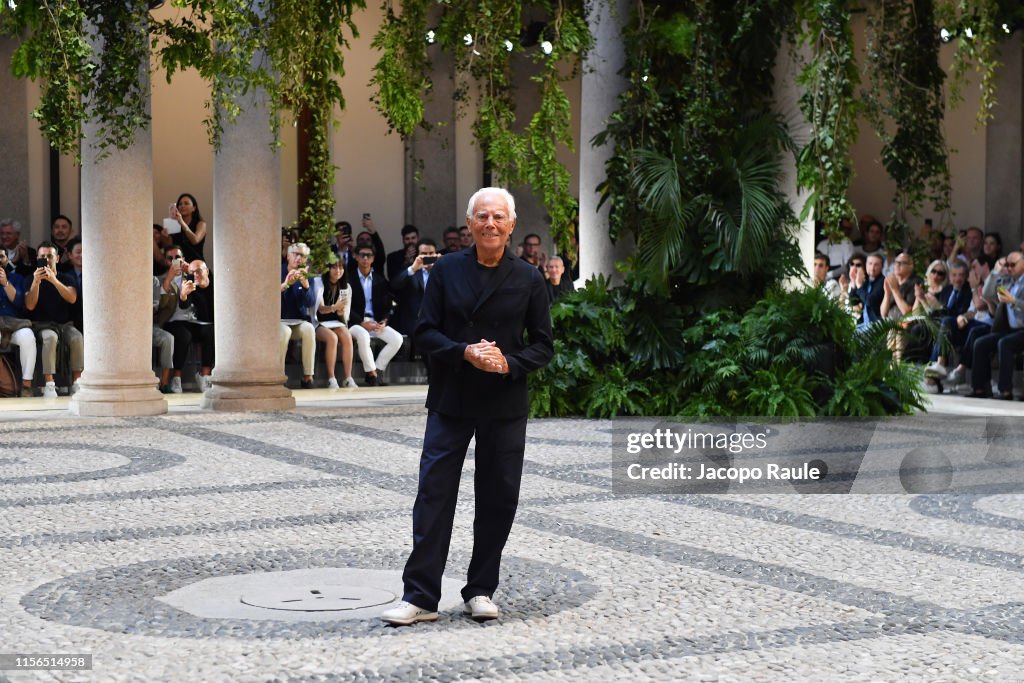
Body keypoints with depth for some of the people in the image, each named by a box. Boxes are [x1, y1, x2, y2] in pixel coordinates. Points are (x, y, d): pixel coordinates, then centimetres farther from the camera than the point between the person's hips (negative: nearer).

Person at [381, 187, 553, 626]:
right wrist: (465, 353, -16)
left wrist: (509, 363, -15)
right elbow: (424, 333, 1)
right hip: (450, 402, 0)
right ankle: (420, 597, 2)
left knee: (498, 500, 6)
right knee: (433, 495, -3)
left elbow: (543, 345, 4)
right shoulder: (447, 271, 3)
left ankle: (481, 592, 20)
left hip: (505, 405, 1)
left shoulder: (528, 279, 3)